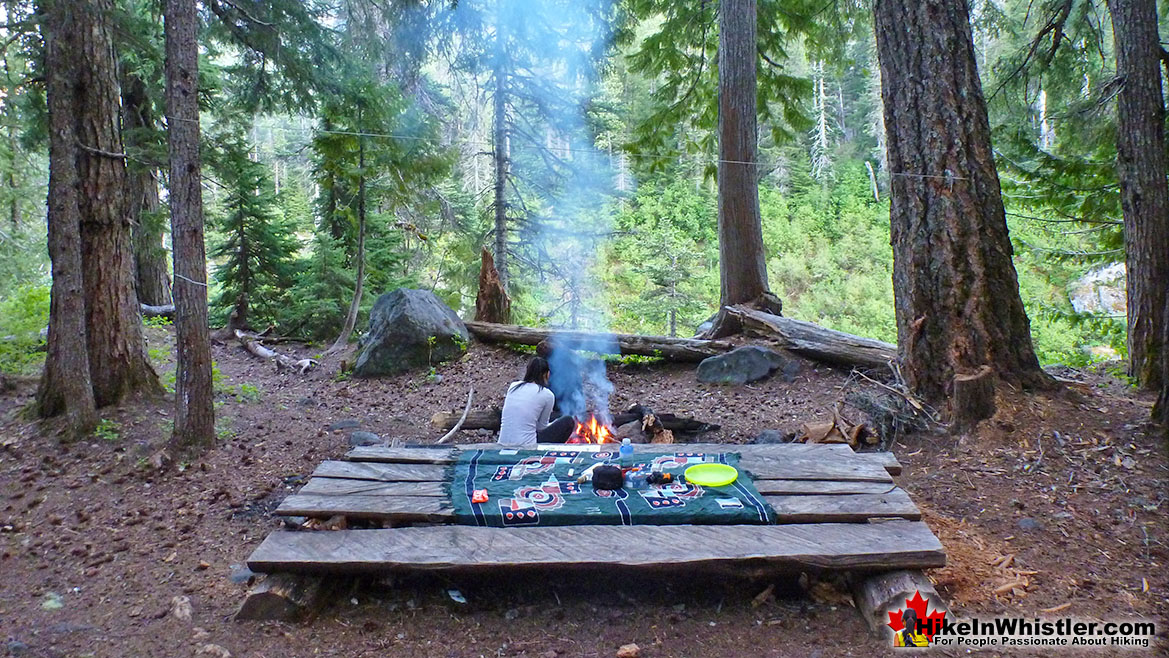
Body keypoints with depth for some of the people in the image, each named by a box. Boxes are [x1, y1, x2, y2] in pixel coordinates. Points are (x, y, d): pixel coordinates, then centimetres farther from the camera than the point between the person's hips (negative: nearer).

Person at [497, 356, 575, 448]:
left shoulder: (513, 386, 10)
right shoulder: (547, 395, -4)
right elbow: (541, 426, 9)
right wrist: (556, 423, 32)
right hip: (527, 448, -6)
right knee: (568, 421, 11)